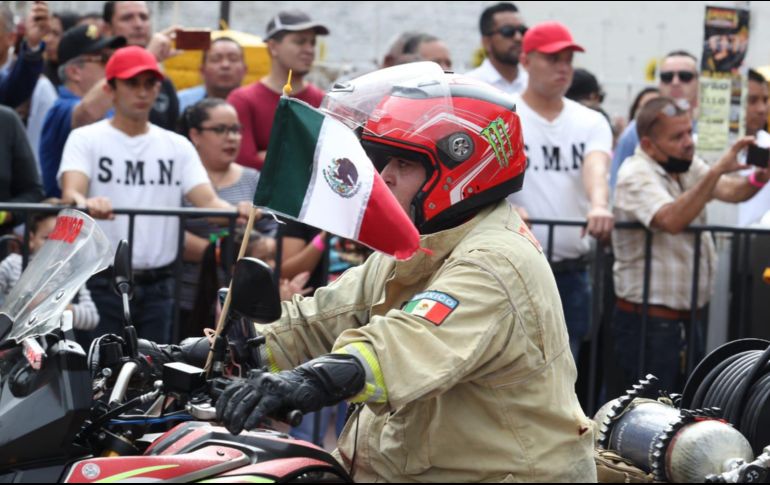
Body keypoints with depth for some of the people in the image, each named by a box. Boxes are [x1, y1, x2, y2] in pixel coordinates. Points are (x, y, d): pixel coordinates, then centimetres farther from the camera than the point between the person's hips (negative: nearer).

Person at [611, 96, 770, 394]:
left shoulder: (686, 165, 11)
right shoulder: (636, 175, -14)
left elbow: (729, 191, -3)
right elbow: (672, 220, -32)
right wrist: (718, 170, -33)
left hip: (689, 321, 8)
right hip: (649, 323, -8)